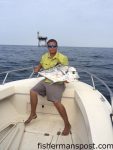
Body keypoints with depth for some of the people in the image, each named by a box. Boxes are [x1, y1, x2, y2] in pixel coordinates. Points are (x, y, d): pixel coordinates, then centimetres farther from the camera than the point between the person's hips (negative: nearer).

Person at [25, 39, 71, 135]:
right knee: (33, 91, -1)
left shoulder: (62, 58, -12)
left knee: (56, 102, -22)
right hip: (45, 80, 7)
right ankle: (33, 114, 18)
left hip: (57, 82, -7)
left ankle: (67, 125, -3)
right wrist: (37, 69, 4)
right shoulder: (44, 56, 5)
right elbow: (40, 65, 25)